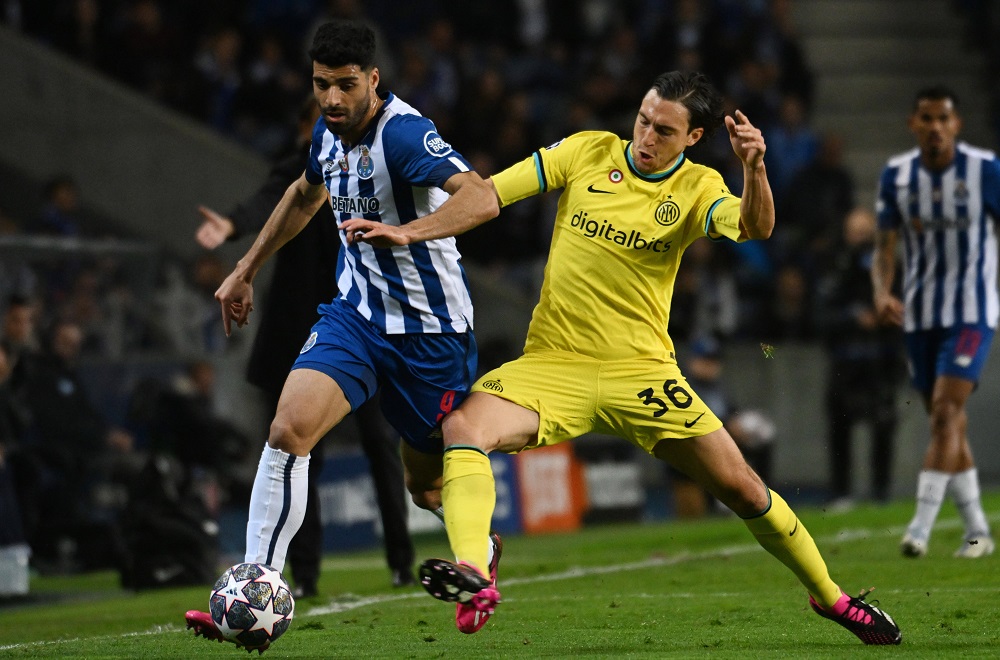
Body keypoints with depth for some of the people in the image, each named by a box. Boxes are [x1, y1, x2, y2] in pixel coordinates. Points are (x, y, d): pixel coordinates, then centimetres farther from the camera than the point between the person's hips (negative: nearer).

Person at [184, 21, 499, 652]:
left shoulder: (403, 134, -23)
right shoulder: (330, 131, 1)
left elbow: (481, 198, -39)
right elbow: (305, 195, 24)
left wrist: (407, 230, -52)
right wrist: (246, 270, 28)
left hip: (430, 329, -5)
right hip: (356, 312, 6)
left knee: (427, 486, 10)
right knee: (288, 430, -18)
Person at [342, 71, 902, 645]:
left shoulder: (698, 188, 0)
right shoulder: (586, 153, 2)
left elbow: (756, 228, -20)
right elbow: (491, 195, 2)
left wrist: (754, 168, -38)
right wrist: (406, 233, -6)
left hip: (642, 372, 0)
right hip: (552, 362, 0)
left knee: (741, 487, -2)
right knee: (465, 427, -29)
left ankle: (829, 595, 20)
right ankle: (475, 576, -42)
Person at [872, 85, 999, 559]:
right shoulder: (896, 174, 2)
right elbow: (885, 245, 5)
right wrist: (882, 292, -13)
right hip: (919, 314, 5)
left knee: (946, 412, -18)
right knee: (944, 423, 9)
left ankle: (921, 527, -21)